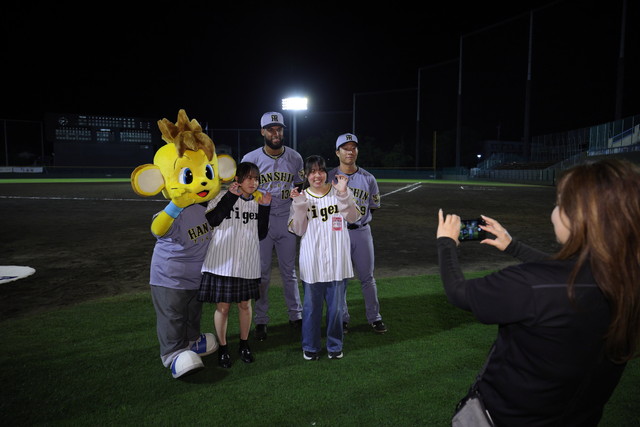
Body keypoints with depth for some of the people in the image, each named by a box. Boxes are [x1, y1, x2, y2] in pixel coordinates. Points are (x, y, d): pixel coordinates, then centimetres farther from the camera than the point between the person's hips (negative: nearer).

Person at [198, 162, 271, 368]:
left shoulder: (257, 202, 8)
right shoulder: (223, 197, -6)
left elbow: (261, 234, 5)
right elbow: (211, 220, -22)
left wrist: (265, 208, -3)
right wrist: (231, 196, -21)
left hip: (247, 263, 4)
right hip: (222, 263, -4)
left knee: (245, 304, 13)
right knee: (222, 306, 4)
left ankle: (244, 345, 32)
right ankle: (222, 348, 23)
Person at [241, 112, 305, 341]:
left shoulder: (295, 157, 4)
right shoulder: (251, 159, -4)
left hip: (287, 220, 2)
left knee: (289, 271, 12)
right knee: (261, 273, 6)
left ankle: (296, 315, 26)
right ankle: (260, 321, 19)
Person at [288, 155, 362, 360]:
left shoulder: (337, 191, 1)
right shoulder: (301, 197, 3)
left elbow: (353, 218, -9)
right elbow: (298, 230, -2)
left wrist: (343, 194, -20)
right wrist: (299, 205, -14)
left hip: (337, 260, 0)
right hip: (312, 262, 0)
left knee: (336, 306, 9)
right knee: (312, 306, 9)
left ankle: (334, 345, 28)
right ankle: (310, 347, 27)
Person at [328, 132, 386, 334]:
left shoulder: (368, 178, 5)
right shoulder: (328, 178, -1)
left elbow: (374, 206, 13)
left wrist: (359, 219, 5)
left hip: (362, 232, 1)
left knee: (367, 277, 8)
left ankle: (374, 317, 20)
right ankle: (342, 318, 20)